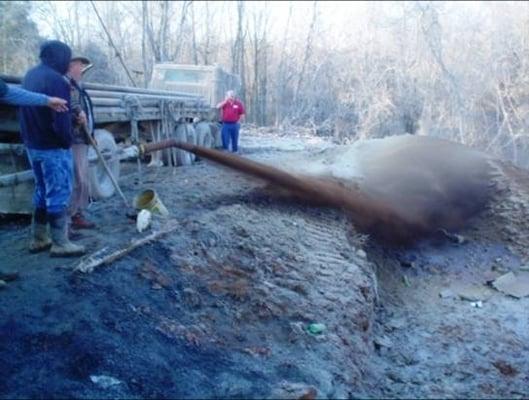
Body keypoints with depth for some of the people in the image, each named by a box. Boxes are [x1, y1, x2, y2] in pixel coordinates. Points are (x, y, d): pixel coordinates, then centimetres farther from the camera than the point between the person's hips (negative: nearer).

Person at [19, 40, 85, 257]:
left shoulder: (30, 76, 11)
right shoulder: (55, 80, -19)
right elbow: (61, 118, -22)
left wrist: (28, 138, 17)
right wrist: (67, 141, -10)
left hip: (33, 145, 9)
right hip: (53, 147, -9)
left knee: (42, 191, 17)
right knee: (59, 193, -3)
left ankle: (38, 239, 23)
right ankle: (60, 243, 2)